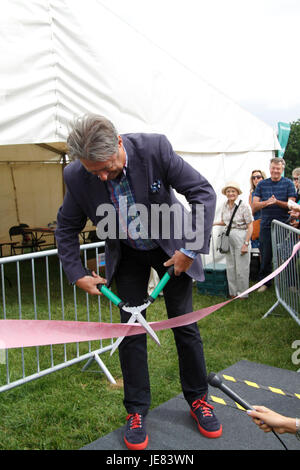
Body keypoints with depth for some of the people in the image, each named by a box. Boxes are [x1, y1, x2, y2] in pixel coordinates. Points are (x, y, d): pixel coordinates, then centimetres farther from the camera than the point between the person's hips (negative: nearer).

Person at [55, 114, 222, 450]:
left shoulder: (155, 148, -28)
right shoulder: (77, 176, -22)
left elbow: (203, 193, -20)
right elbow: (67, 228, -4)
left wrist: (190, 248, -22)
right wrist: (77, 275, -10)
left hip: (171, 245, -1)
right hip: (127, 255, 1)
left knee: (184, 323, 6)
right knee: (131, 328, 2)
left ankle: (197, 399, 26)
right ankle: (136, 411, 20)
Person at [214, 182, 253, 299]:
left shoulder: (244, 205, -12)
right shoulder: (225, 205, 7)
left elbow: (250, 226, -11)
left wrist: (246, 244, -16)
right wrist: (213, 223, 2)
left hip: (241, 236, -6)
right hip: (229, 237, 6)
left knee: (241, 267, 1)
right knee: (230, 266, 11)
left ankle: (242, 293, 15)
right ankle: (233, 291, 24)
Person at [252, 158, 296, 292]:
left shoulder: (288, 184, 4)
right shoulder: (262, 184, 9)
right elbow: (255, 205, 4)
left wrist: (277, 202, -20)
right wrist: (267, 202, -15)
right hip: (266, 225, 2)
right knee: (266, 256, 7)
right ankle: (264, 282, 21)